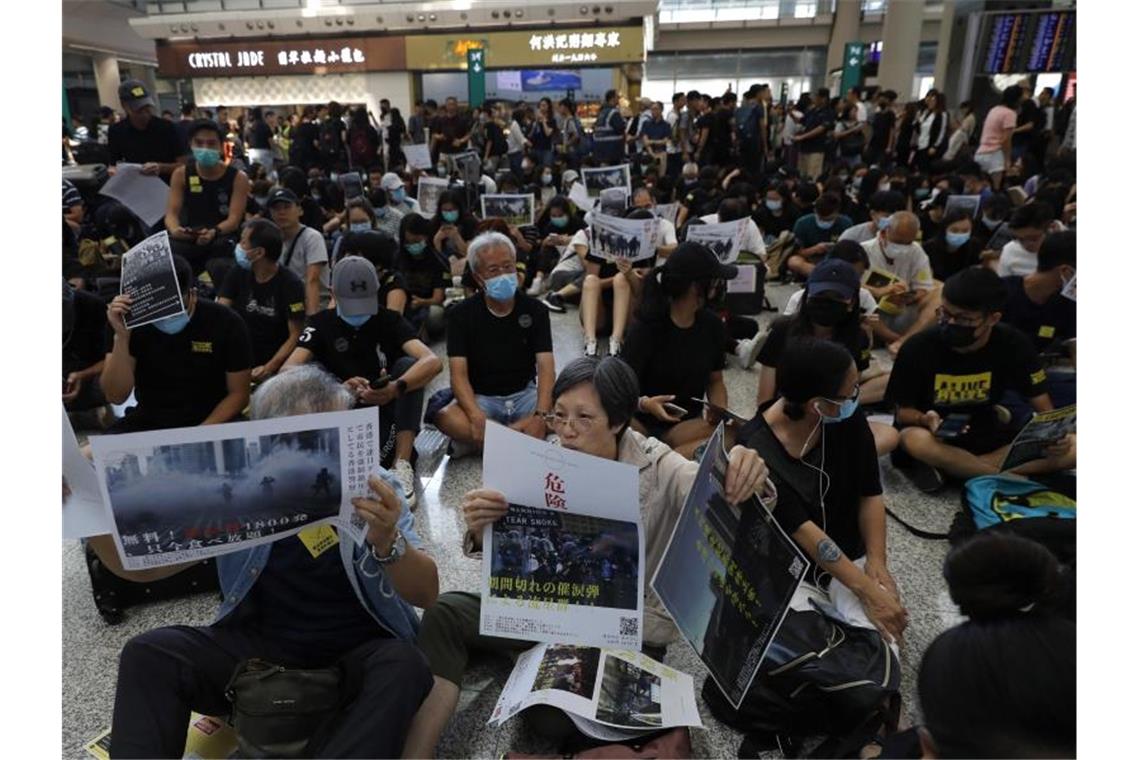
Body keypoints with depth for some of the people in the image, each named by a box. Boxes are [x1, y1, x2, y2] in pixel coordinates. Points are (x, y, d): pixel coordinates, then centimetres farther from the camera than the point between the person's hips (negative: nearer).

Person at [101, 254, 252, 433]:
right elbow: (116, 396, -12)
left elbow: (238, 394, -6)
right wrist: (122, 336, -22)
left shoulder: (226, 323, -11)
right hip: (146, 422, 3)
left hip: (210, 422, -3)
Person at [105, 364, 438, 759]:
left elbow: (427, 593, -15)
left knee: (404, 667, -33)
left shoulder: (371, 484, -12)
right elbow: (146, 564, -2)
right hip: (261, 642, 2)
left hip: (358, 650, -2)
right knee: (148, 654, -17)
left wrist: (387, 542, -36)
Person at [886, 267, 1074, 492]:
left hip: (985, 436, 4)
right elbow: (903, 412, -9)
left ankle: (943, 468, -23)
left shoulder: (1012, 345, -10)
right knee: (916, 440, -39)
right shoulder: (919, 348, -18)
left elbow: (1043, 407, -2)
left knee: (1071, 448, -19)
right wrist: (925, 420, -32)